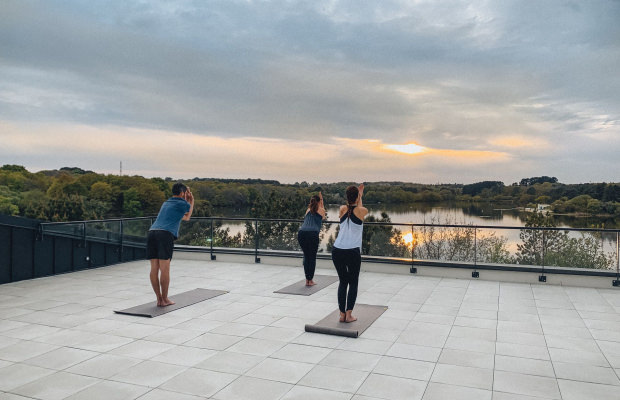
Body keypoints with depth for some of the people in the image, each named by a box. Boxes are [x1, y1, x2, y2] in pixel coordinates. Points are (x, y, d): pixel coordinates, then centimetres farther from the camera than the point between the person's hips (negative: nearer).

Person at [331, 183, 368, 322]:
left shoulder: (343, 209, 7)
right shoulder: (362, 211, -2)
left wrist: (357, 194, 44)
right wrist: (360, 196, 40)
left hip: (337, 252, 4)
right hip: (353, 252, -3)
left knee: (343, 282, 16)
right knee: (353, 283, 12)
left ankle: (342, 314, 14)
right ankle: (349, 314, 5)